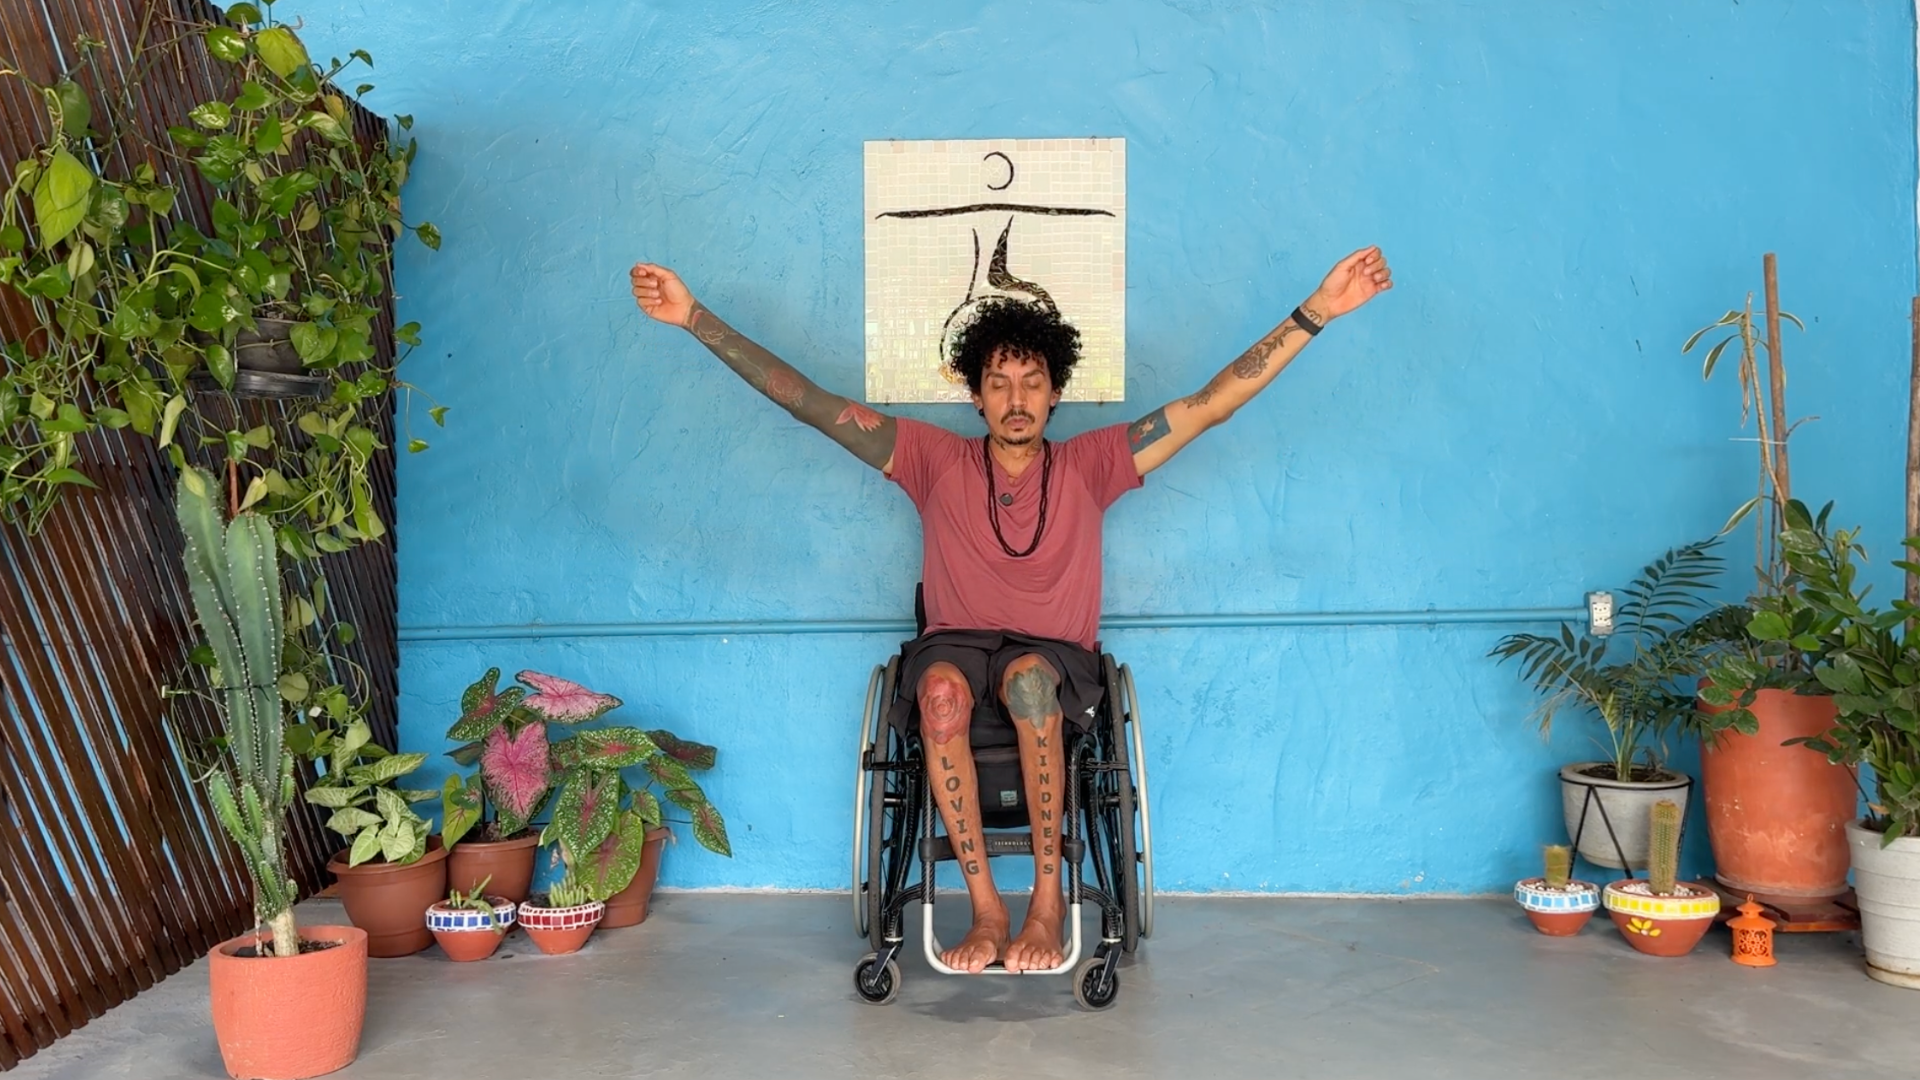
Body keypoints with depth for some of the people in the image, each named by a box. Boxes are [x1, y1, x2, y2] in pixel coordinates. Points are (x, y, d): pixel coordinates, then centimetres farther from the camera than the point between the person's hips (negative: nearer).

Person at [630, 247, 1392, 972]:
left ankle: (1048, 898, -26)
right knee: (940, 687, -36)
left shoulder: (1088, 465, 2)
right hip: (956, 646, 1)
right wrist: (697, 320, -9)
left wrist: (1314, 313, -8)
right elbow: (811, 404, -3)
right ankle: (986, 908, -29)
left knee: (1027, 676, -37)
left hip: (1055, 660, 0)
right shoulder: (937, 461, 2)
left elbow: (1212, 402, -2)